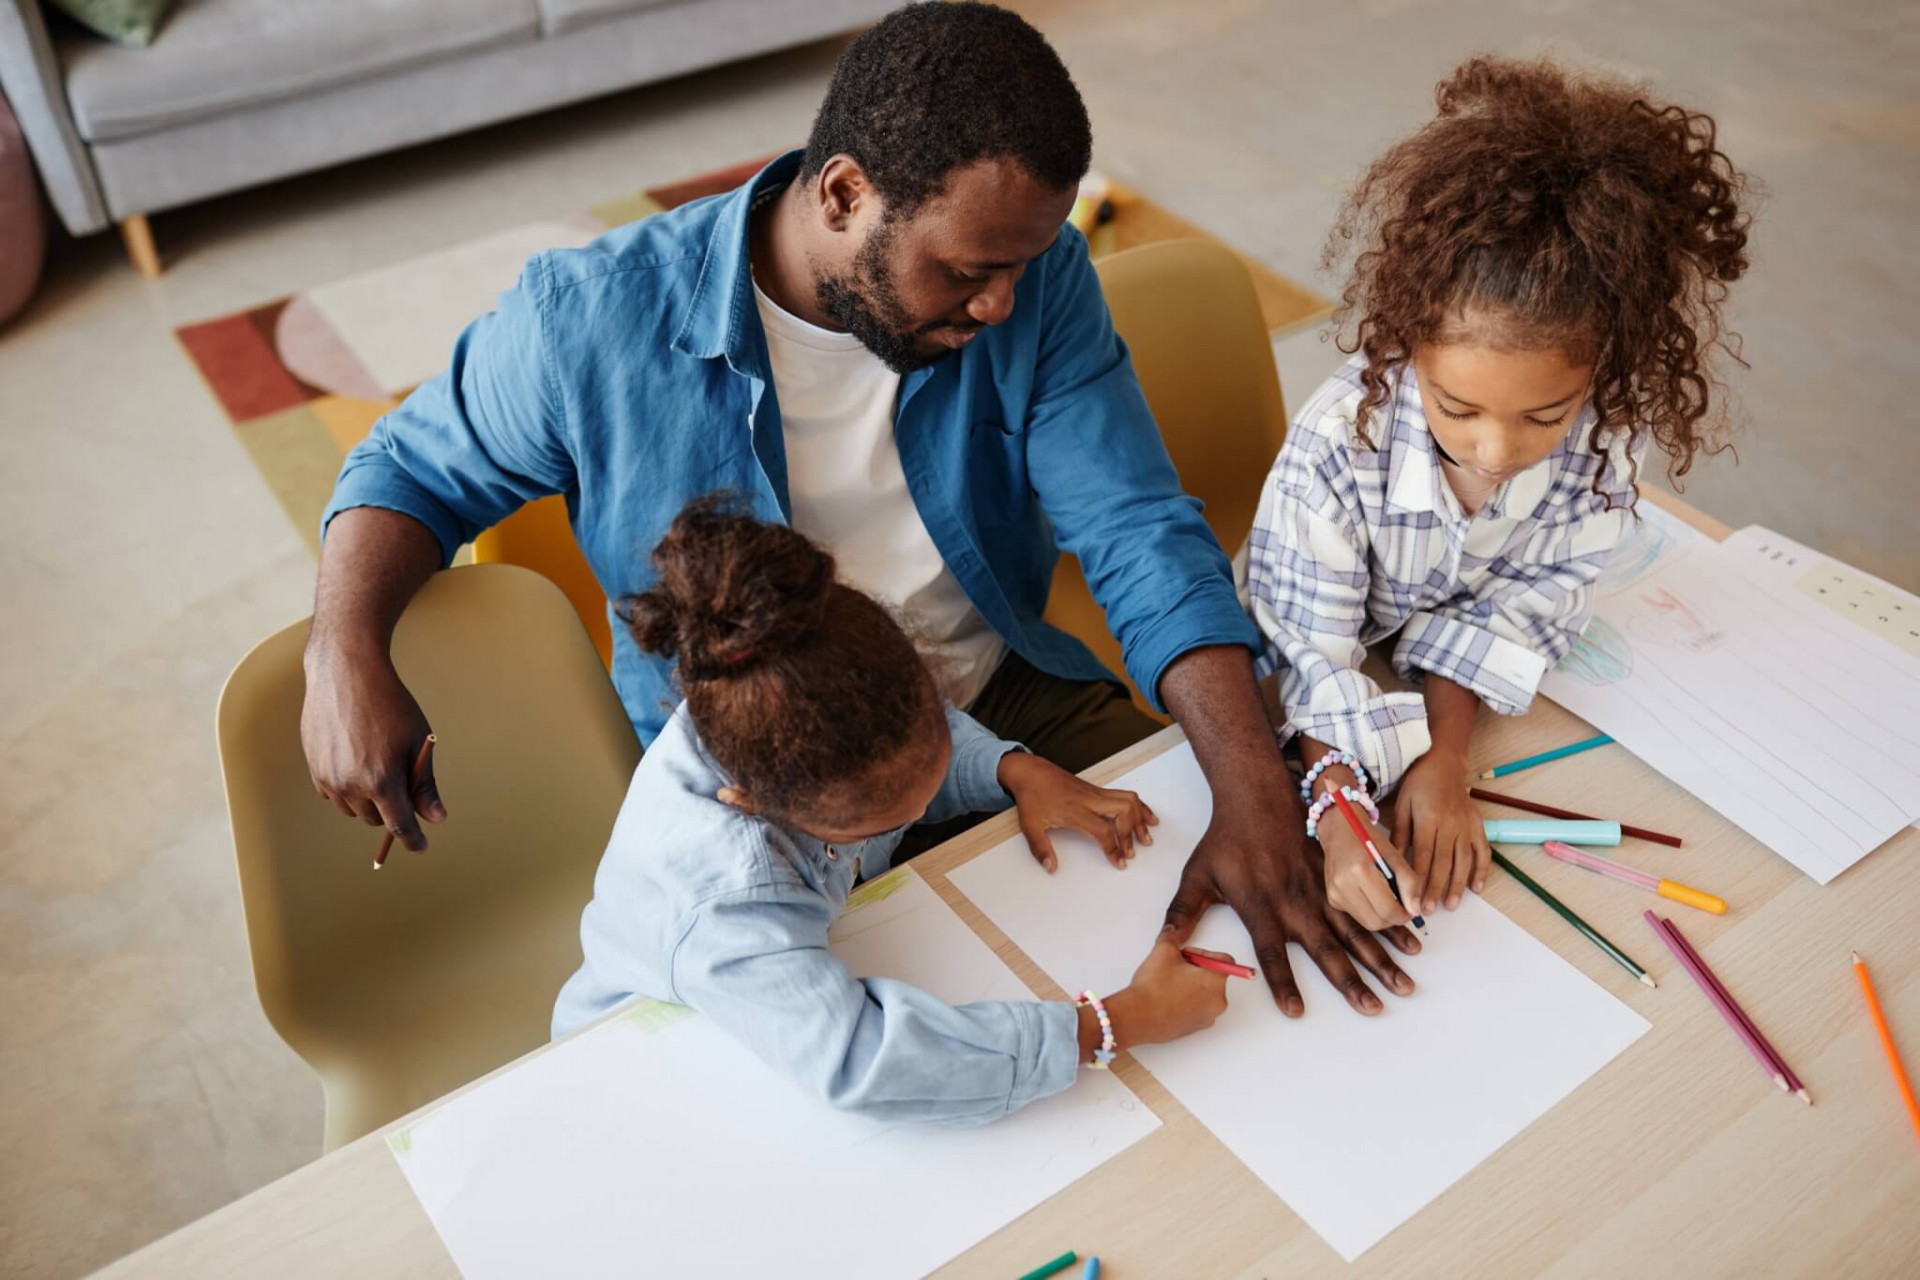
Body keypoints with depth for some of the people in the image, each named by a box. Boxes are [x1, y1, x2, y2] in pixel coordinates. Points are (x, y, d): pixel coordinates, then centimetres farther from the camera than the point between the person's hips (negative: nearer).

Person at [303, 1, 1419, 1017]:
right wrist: (345, 655, -22)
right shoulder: (595, 320, -18)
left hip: (1001, 695, 3)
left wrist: (1256, 796, -31)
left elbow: (1140, 536, -17)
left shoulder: (1035, 277, -13)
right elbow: (417, 467, -1)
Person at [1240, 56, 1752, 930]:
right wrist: (1339, 809, -44)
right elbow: (1312, 651, -30)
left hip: (1471, 686, 1)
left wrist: (1443, 755, -27)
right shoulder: (1336, 449, -36)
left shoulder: (1601, 440, -27)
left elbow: (1526, 602, -17)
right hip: (1314, 706, -1)